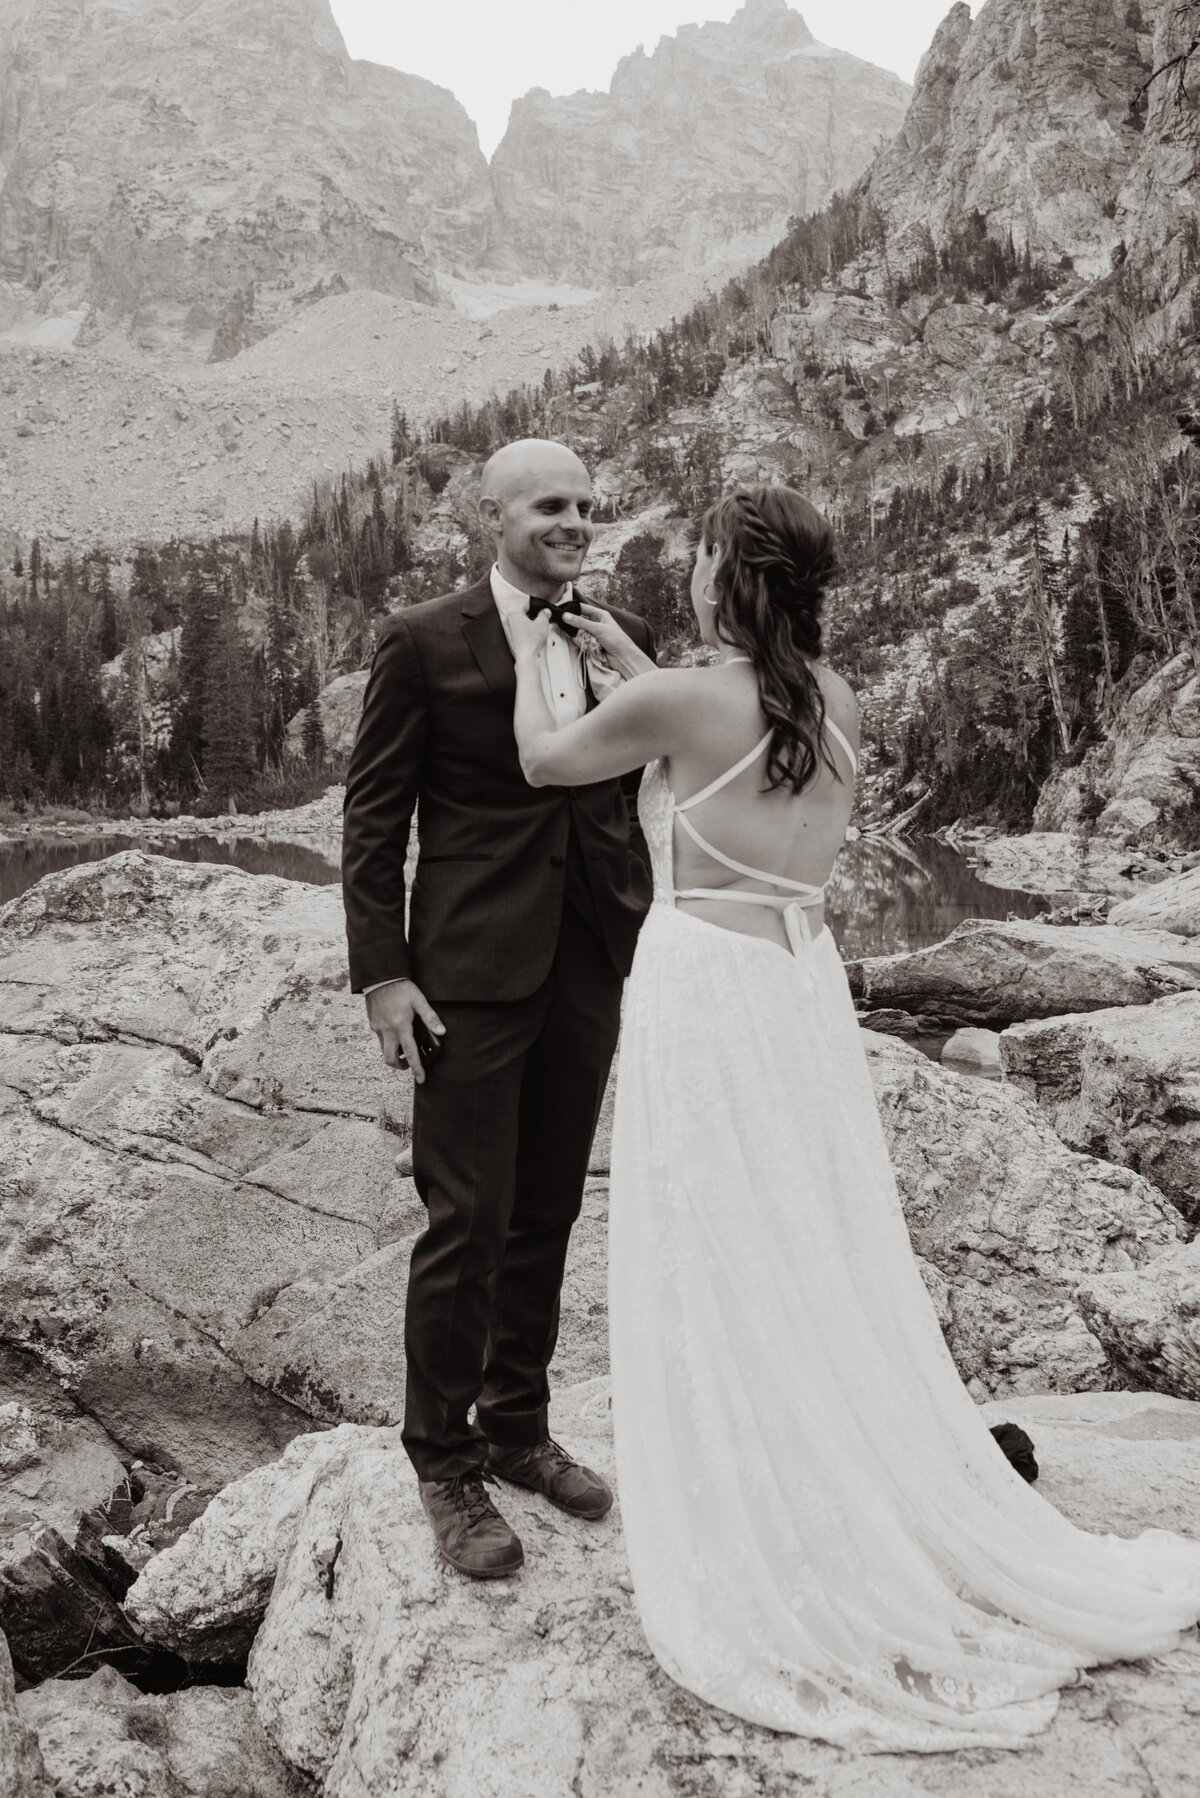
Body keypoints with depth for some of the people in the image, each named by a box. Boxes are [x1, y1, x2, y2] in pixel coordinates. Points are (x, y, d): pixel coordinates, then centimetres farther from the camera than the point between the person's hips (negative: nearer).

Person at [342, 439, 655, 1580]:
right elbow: (373, 815, -5)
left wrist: (632, 673, -7)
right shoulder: (423, 643, -4)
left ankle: (516, 1428, 33)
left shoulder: (619, 640, 9)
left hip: (590, 968, 5)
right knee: (467, 1220, -1)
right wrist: (380, 974, -10)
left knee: (547, 1211, 15)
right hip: (471, 973, -5)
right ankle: (444, 1464, 19)